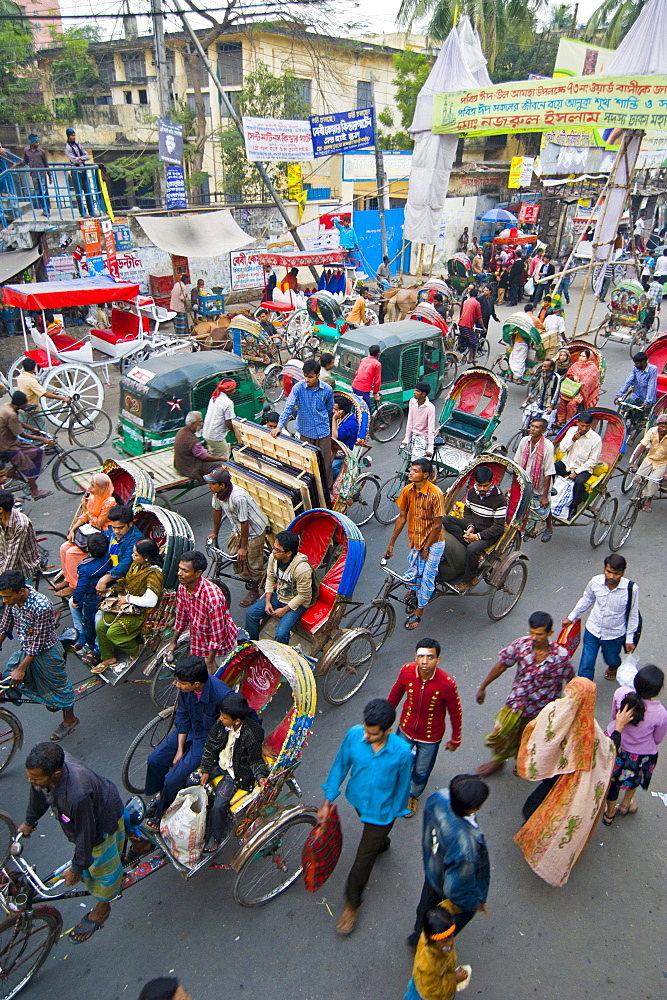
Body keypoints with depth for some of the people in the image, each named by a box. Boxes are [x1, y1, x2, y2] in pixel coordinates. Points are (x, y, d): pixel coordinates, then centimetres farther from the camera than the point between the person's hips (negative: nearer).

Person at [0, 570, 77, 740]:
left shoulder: (41, 607, -35)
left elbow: (38, 643, -26)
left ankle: (69, 721, 35)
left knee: (59, 686, 10)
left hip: (46, 651, -7)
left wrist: (21, 669, -21)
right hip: (26, 649, 7)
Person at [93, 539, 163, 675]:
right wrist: (111, 590, 2)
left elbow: (150, 601, -27)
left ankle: (137, 650, 9)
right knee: (101, 626, -2)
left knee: (113, 633, -17)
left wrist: (127, 599, -18)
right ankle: (108, 658, 19)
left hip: (140, 611, -8)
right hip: (126, 604, 8)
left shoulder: (154, 574, -25)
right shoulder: (136, 565, 2)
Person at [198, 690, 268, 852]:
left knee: (219, 805, -16)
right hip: (219, 763, 6)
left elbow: (255, 761, -13)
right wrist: (205, 770, -2)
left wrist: (261, 777, -27)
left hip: (237, 772, -6)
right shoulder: (220, 724, -14)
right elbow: (209, 747, 0)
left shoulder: (252, 734, -28)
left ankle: (215, 839, 10)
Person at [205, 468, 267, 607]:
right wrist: (215, 533, 15)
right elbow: (217, 510, 4)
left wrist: (243, 547, -20)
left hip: (255, 529, -7)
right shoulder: (217, 492, -15)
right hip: (238, 527, 8)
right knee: (232, 551, 13)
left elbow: (244, 523, -30)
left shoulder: (238, 497, -39)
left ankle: (254, 591, 28)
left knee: (252, 561, 6)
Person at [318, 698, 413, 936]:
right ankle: (381, 843, 68)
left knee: (363, 860, 10)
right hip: (358, 800, 3)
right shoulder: (354, 735, -28)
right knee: (373, 837, 33)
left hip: (381, 811, -3)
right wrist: (327, 801, -5)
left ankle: (352, 904, 37)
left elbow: (402, 785, -14)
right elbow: (340, 766, -11)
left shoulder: (402, 751, -33)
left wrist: (396, 812, 0)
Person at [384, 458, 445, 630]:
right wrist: (391, 544, 2)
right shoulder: (407, 491, -9)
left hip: (433, 542, -4)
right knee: (412, 574, 10)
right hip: (415, 539, 4)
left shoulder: (435, 494, -25)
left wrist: (426, 548, -13)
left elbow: (437, 525, -19)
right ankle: (413, 591, 45)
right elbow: (402, 518, 0)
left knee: (427, 578, 3)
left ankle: (418, 613, 22)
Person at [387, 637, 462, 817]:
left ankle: (413, 795, 56)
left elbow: (455, 713, -14)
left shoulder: (447, 684, -33)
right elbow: (395, 694, -4)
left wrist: (455, 740, -1)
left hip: (430, 737, -2)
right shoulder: (406, 671, -26)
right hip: (405, 730, 2)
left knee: (421, 771, 22)